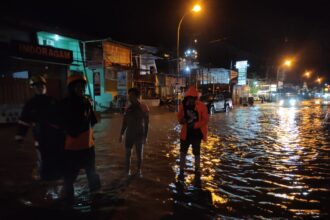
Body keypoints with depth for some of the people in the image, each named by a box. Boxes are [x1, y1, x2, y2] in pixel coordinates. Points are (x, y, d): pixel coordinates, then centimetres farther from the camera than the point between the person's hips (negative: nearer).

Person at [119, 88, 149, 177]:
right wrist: (121, 134, 7)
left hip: (139, 134, -2)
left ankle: (139, 170, 28)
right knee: (127, 153, 5)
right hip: (129, 134, 3)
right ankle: (127, 171, 20)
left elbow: (146, 123, -6)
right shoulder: (128, 107, -1)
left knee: (139, 154, 9)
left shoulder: (143, 107, -9)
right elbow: (124, 122, 7)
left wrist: (145, 136, -7)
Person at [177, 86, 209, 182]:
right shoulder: (183, 106, -4)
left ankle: (197, 170, 33)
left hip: (196, 133, -2)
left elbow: (205, 119, -11)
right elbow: (179, 116, 6)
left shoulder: (201, 106, -13)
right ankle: (181, 171, 17)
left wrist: (195, 125, -23)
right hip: (186, 133, 2)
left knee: (196, 153, 12)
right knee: (182, 152, 3)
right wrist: (182, 120, -17)